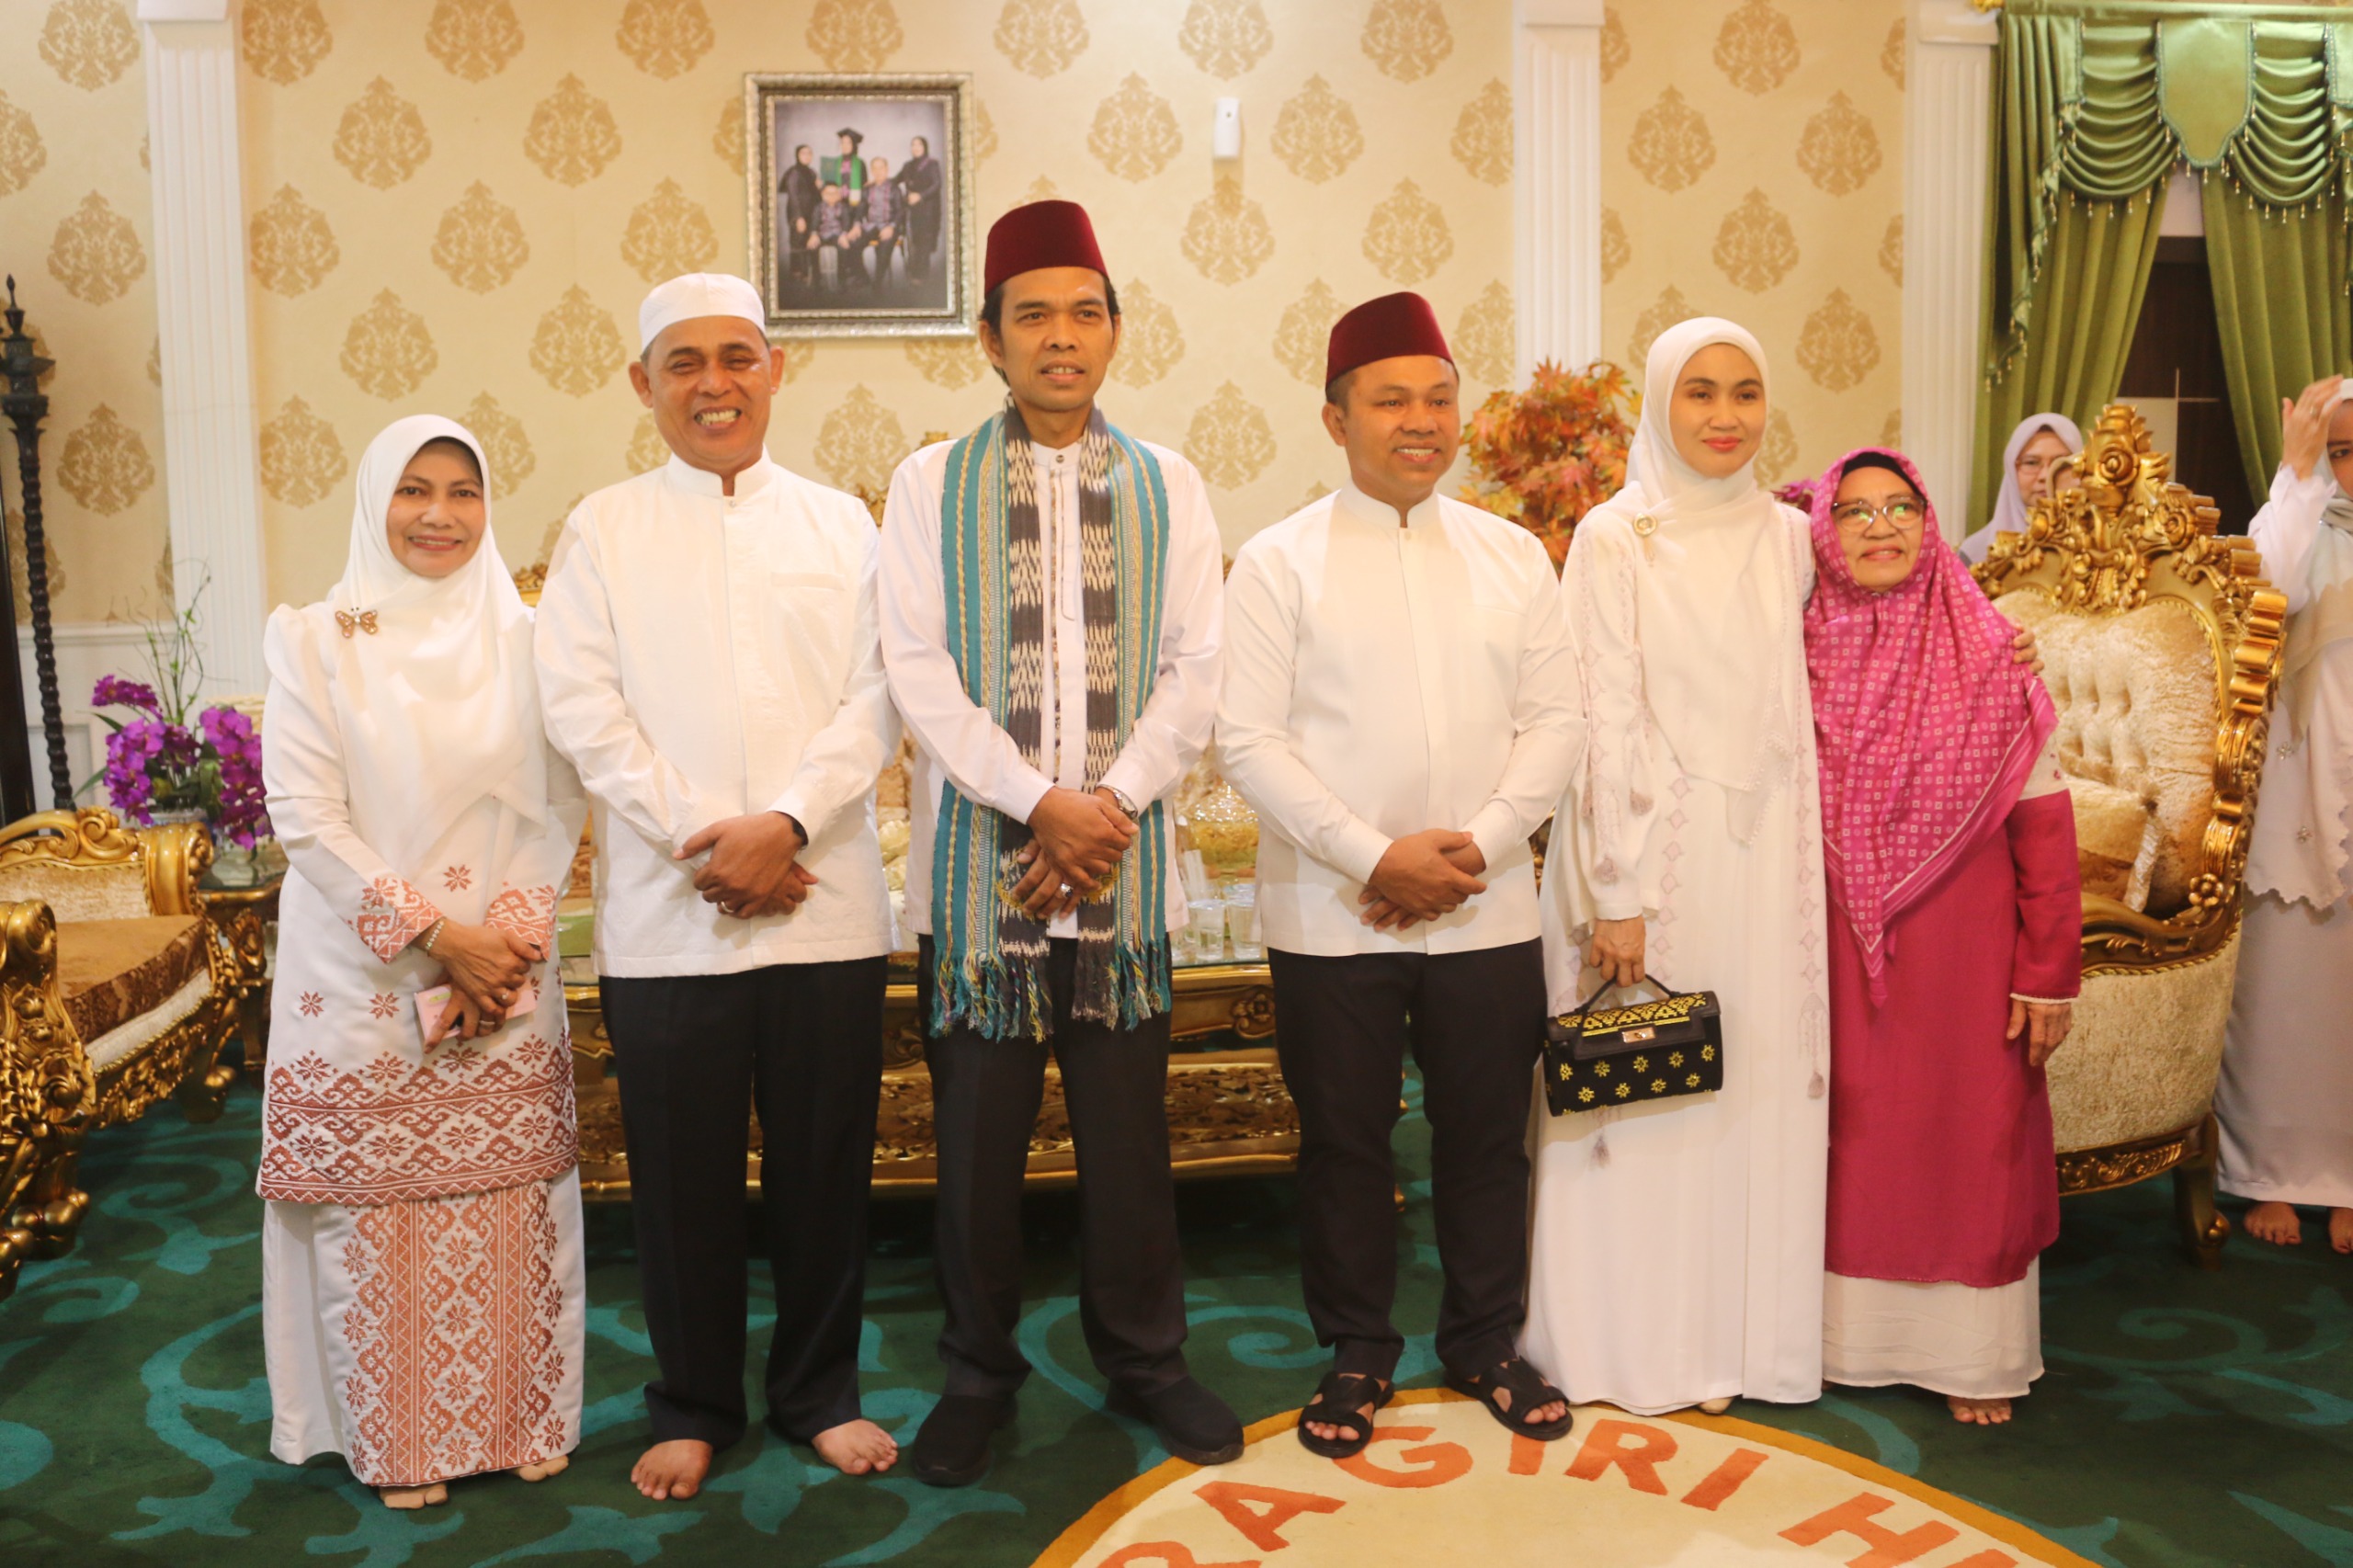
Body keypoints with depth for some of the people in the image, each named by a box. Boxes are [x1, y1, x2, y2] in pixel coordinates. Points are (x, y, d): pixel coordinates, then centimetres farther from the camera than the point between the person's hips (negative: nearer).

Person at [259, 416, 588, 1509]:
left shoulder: (521, 640, 5)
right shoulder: (313, 642, -1)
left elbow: (557, 806, 2)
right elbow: (307, 817, -7)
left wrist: (510, 935, -11)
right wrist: (433, 935, -13)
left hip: (504, 980, 2)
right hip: (363, 988, -1)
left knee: (510, 1209, 6)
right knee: (380, 1220, 4)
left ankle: (521, 1418, 23)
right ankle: (399, 1440, 20)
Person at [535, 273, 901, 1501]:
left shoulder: (839, 525, 9)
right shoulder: (601, 530, 7)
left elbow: (875, 699, 0)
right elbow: (582, 707, -3)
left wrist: (784, 824, -14)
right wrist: (703, 841, -12)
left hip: (825, 907, 1)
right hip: (664, 919, -1)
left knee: (825, 1167, 9)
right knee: (683, 1176, 8)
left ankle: (818, 1390, 27)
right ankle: (693, 1407, 26)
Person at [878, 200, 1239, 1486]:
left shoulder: (1166, 487, 9)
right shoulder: (932, 485, 4)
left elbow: (1193, 670, 2)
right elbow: (918, 670, -5)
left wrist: (1108, 808, -10)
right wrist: (1041, 803, -14)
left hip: (1123, 861, 1)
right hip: (977, 861, -1)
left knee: (1128, 1129, 8)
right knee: (978, 1137, 6)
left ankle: (1144, 1357, 27)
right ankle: (979, 1370, 24)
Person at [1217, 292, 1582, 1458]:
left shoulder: (1512, 556, 8)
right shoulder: (1278, 563, -2)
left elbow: (1557, 718, 5)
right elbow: (1247, 739, -9)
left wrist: (1481, 840, -10)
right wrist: (1376, 855, -15)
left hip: (1489, 911, 3)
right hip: (1333, 917, -2)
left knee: (1488, 1139, 12)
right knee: (1344, 1143, 9)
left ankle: (1485, 1343, 32)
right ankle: (1357, 1353, 27)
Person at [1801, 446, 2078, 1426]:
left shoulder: (1990, 666, -4)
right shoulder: (1800, 661, 0)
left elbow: (2044, 829, -4)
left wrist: (2048, 976, -6)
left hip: (1964, 954, -1)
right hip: (1839, 952, 1)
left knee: (1968, 1143, 7)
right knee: (1849, 1140, 9)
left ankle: (1972, 1356, 22)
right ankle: (1850, 1335, 25)